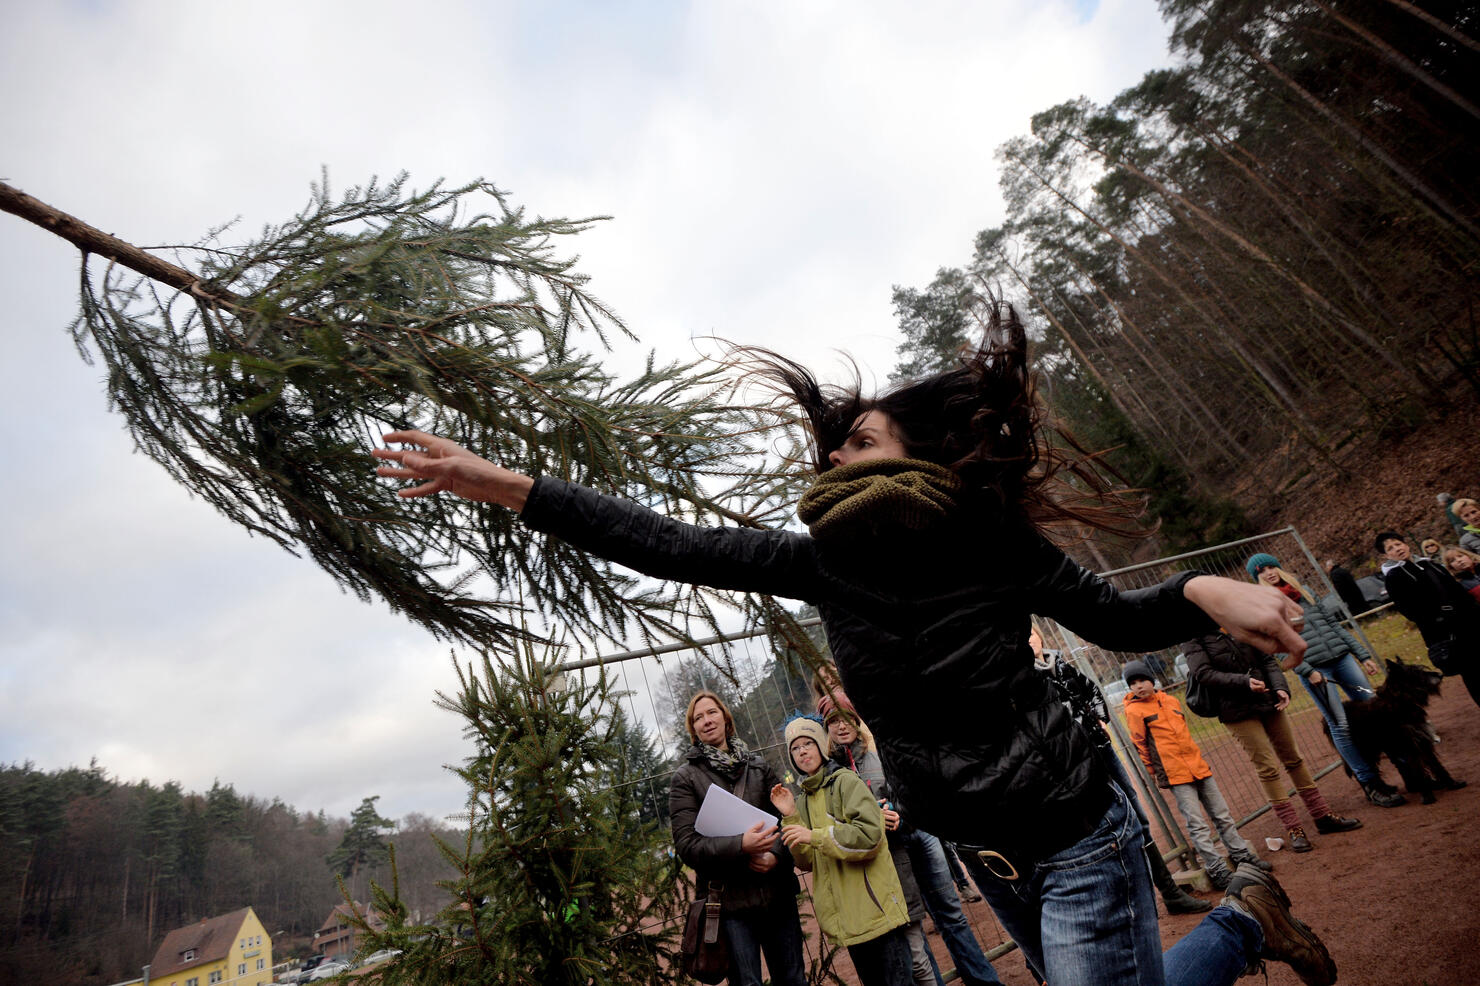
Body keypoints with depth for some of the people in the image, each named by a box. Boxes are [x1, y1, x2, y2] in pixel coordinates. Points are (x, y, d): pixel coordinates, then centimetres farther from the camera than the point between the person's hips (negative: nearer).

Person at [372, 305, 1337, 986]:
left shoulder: (995, 545, -20)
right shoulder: (822, 560, -10)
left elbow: (1118, 619, -5)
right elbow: (670, 547, -14)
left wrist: (1205, 590, -28)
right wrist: (500, 483, -17)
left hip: (1076, 837, -5)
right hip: (986, 856, 5)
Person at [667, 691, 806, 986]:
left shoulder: (758, 765, 7)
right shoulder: (685, 778, -2)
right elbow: (686, 845, -9)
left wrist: (776, 855, -15)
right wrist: (741, 845, -22)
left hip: (777, 892, 3)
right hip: (730, 898, -3)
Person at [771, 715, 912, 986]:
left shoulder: (846, 782, -7)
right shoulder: (803, 799, 11)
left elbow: (870, 834, -21)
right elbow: (807, 861, 5)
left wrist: (815, 836, -22)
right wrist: (791, 816, -7)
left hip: (875, 908, -6)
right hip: (846, 917, 7)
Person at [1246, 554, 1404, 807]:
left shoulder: (1303, 591, 14)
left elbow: (1334, 623, 17)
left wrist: (1363, 654, 13)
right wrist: (1307, 671, -15)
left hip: (1341, 656, 5)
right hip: (1313, 668, -5)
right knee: (1341, 726, -5)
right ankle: (1370, 782, 6)